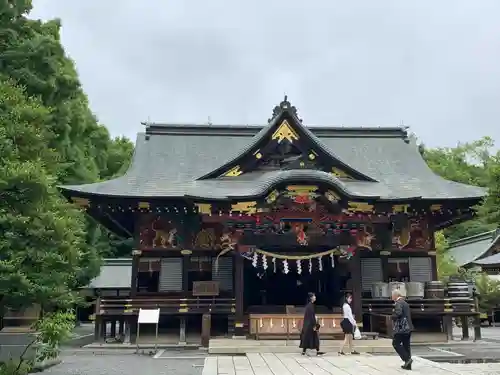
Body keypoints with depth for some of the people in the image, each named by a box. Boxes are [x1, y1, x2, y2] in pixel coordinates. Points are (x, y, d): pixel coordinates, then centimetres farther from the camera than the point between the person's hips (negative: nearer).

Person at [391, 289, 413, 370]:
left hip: (401, 327, -9)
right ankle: (408, 365, 14)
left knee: (396, 343, 0)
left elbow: (398, 313, -29)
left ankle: (407, 359, -9)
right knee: (406, 345, 11)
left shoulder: (398, 303, -12)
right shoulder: (405, 303, 17)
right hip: (408, 327, 9)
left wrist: (393, 317, -10)